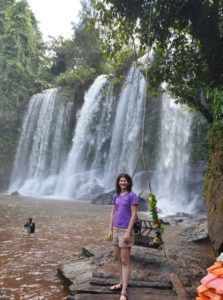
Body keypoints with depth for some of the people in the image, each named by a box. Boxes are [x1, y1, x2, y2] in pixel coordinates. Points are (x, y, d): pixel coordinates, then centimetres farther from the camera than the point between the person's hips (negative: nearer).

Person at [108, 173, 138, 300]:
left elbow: (134, 214, -15)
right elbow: (113, 214, 11)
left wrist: (128, 232, -19)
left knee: (125, 261, -5)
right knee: (117, 257, 17)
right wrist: (110, 230, 6)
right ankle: (122, 282, 33)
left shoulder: (132, 195, -11)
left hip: (126, 230, -7)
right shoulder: (116, 196, 8)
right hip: (116, 229, 7)